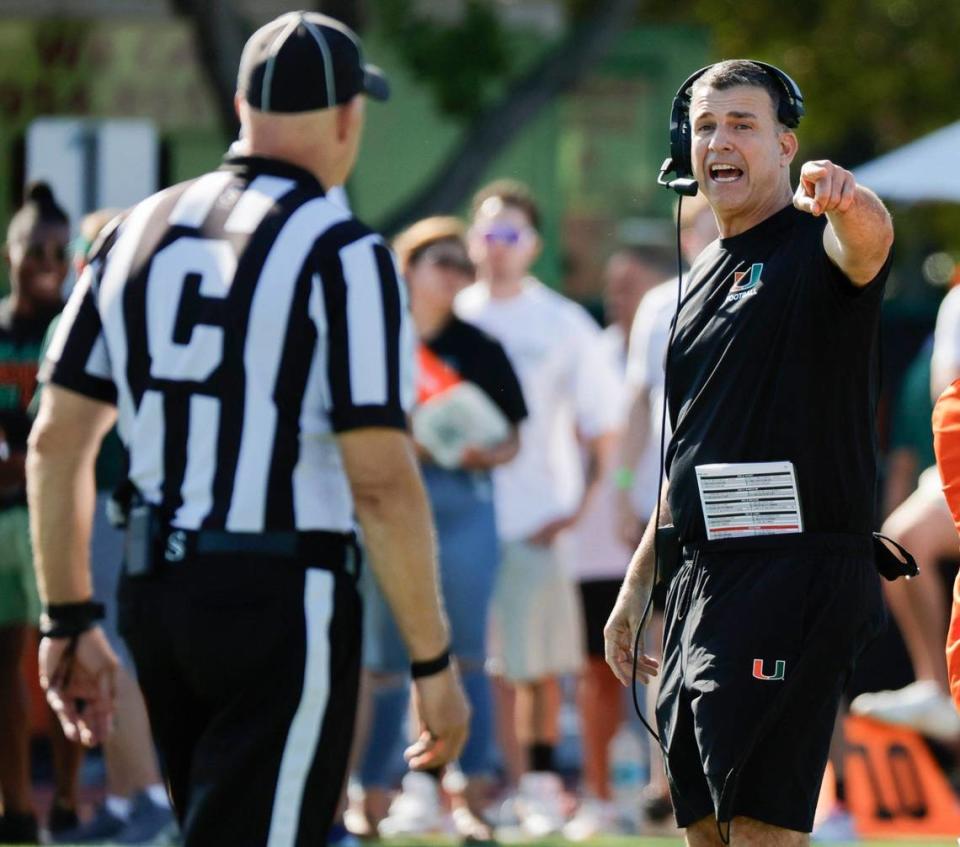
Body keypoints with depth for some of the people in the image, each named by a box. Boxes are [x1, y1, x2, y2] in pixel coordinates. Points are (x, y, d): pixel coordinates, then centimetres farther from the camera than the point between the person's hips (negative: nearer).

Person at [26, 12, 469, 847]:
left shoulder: (141, 231, 8)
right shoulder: (341, 253, -10)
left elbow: (55, 442, 9)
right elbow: (380, 482, -16)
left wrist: (69, 619, 15)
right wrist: (434, 661, -10)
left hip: (155, 590, 7)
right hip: (283, 600, -6)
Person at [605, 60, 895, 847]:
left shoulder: (813, 242, -6)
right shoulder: (703, 276, 19)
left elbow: (868, 244, -33)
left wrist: (849, 201, -57)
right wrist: (636, 587, 24)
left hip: (799, 572, -8)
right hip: (704, 577, 8)